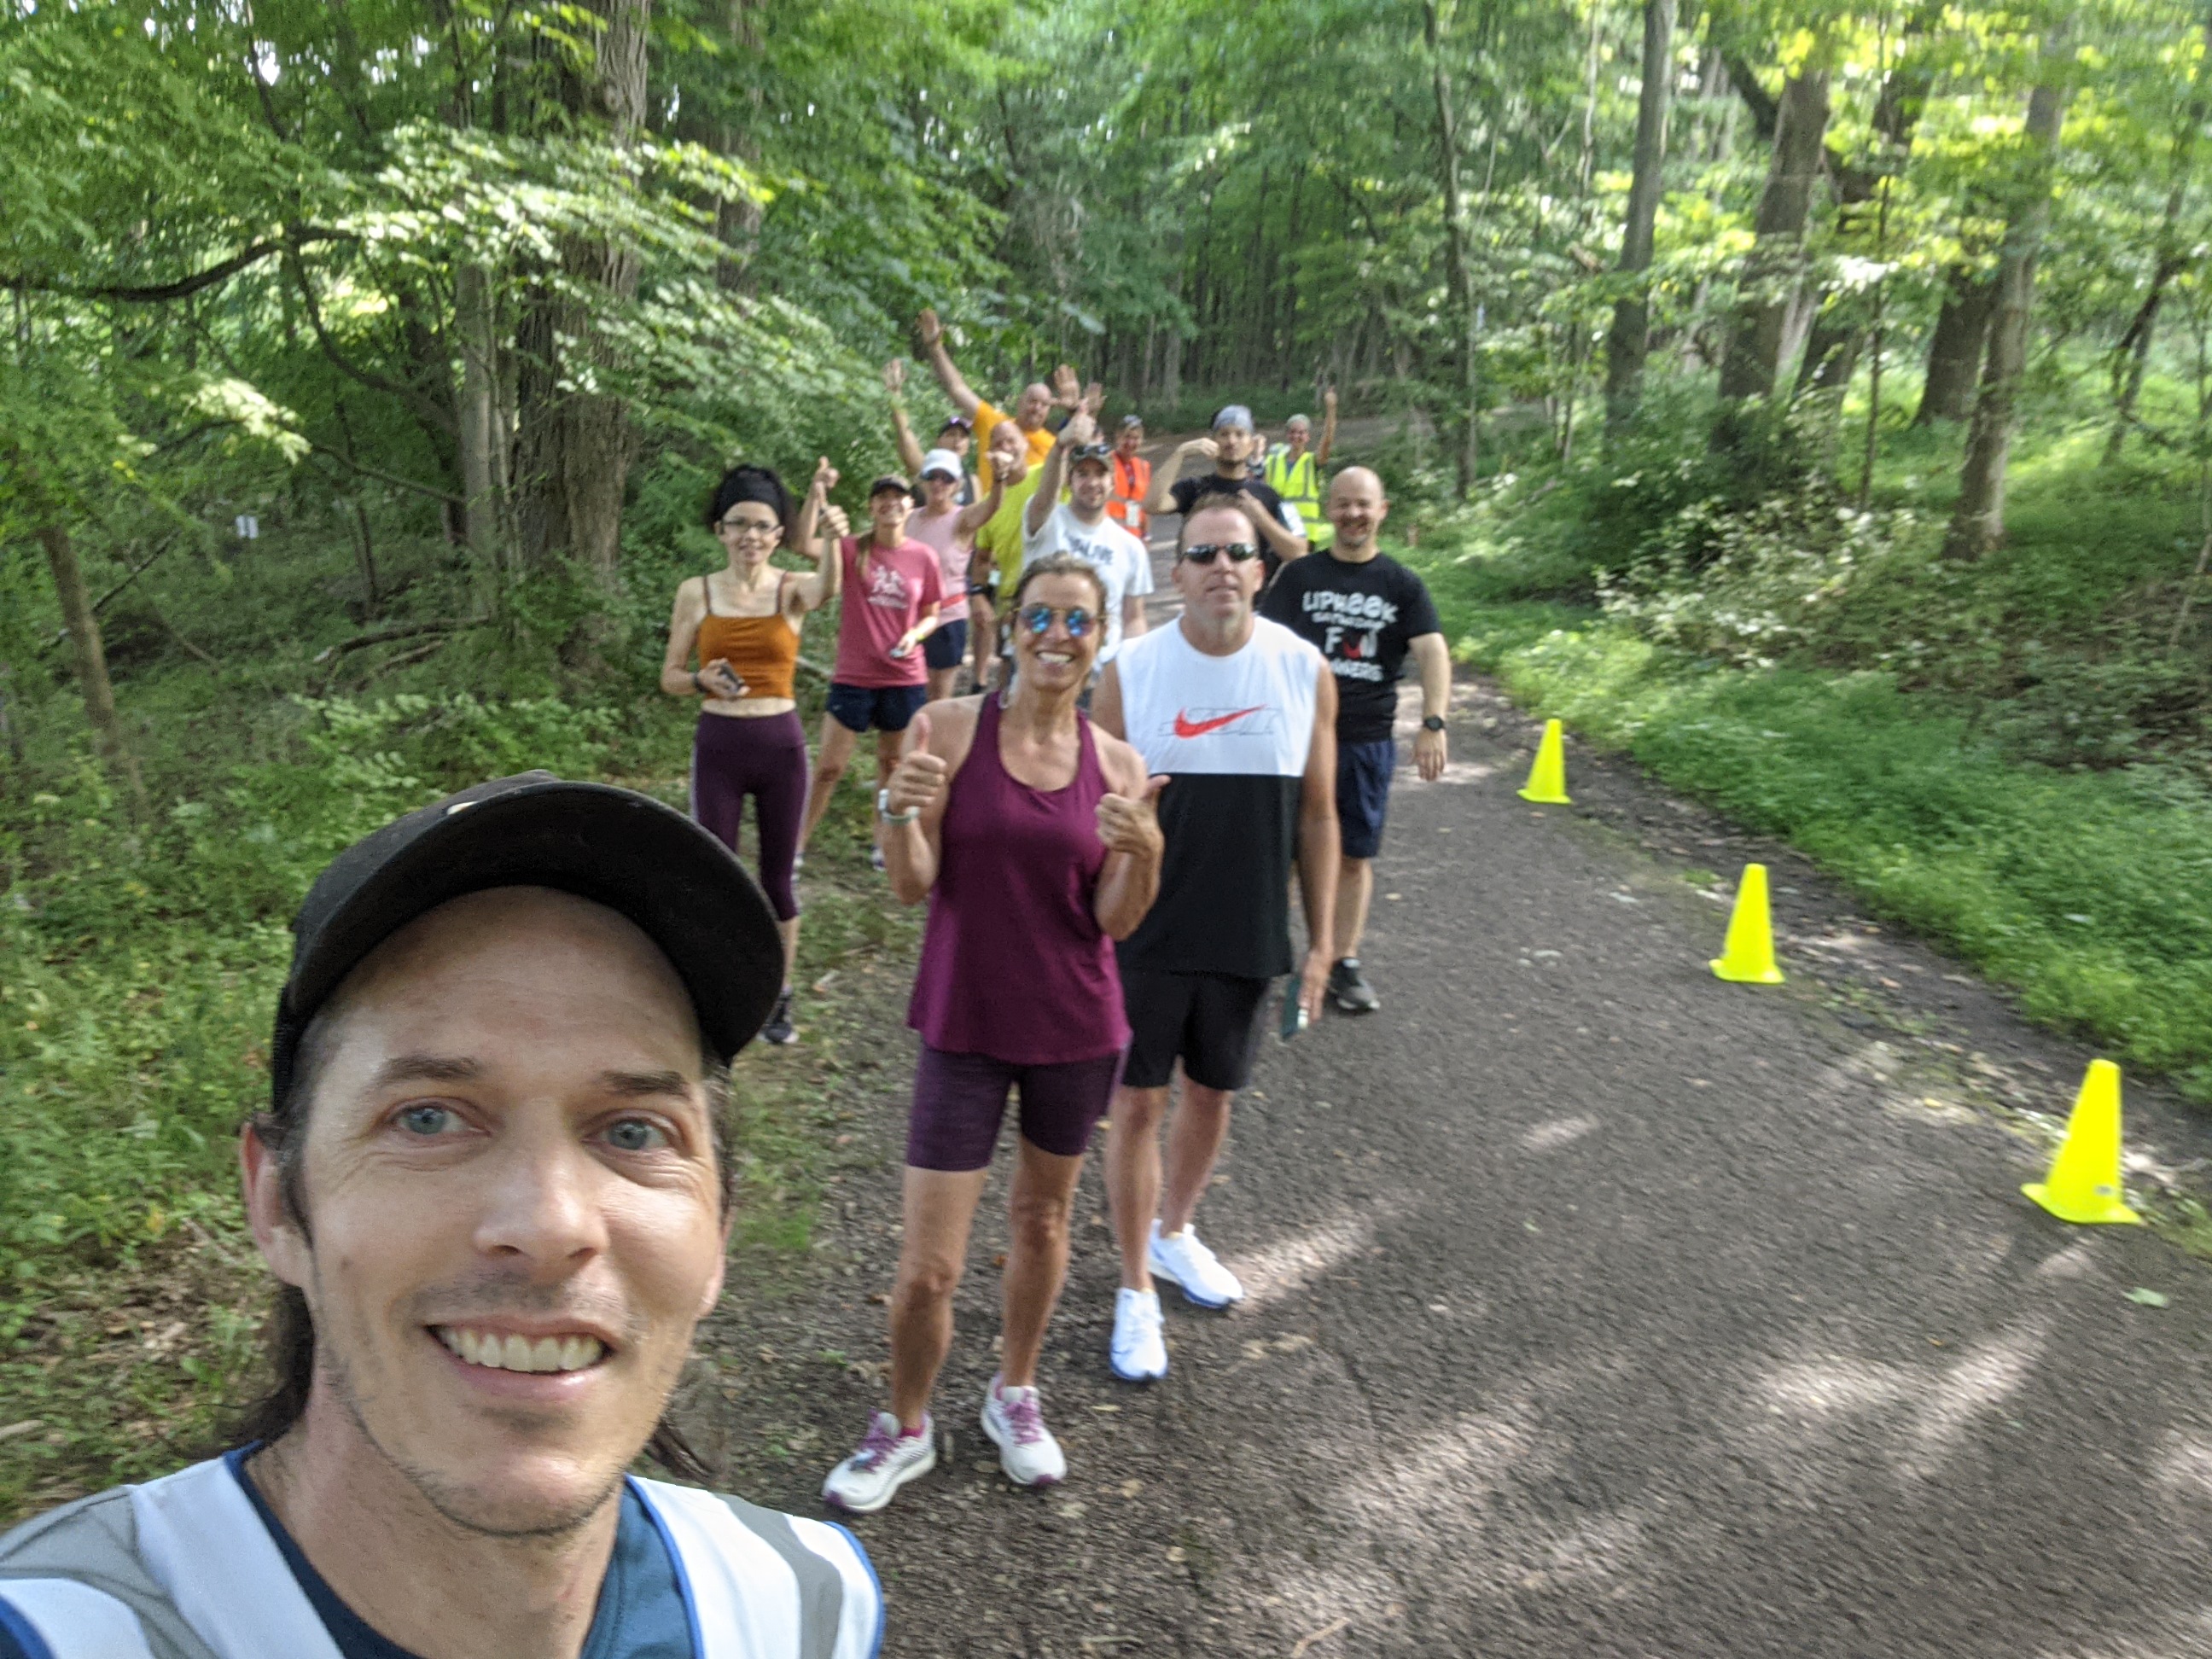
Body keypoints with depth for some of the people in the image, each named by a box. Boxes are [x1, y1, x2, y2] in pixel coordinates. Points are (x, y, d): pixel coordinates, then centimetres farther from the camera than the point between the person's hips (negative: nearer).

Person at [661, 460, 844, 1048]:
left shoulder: (793, 590, -3)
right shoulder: (696, 592, 1)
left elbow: (828, 586, -28)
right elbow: (670, 677, 5)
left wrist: (831, 535, -50)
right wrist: (704, 679, -18)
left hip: (781, 744, 0)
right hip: (718, 745, 0)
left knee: (778, 876, 10)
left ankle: (778, 998, 26)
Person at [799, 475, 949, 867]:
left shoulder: (924, 558, -1)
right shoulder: (852, 549, -5)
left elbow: (932, 614, 9)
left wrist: (915, 635, -12)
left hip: (905, 677, 2)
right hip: (853, 676, -2)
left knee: (892, 763, 16)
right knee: (829, 765, 0)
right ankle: (799, 843, 13)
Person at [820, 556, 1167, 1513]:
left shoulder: (1116, 764, -1)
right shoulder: (951, 728, -8)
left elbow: (1115, 921, -3)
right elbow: (912, 886, -9)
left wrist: (1145, 852, -22)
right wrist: (900, 812, -29)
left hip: (1076, 1024, 3)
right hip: (965, 1026, -2)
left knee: (1042, 1219, 20)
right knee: (927, 1266, 0)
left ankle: (1014, 1393, 45)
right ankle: (905, 1429, 29)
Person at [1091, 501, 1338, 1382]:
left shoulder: (1305, 671, -3)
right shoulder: (1130, 670, -8)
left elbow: (1317, 813, 3)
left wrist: (1319, 939, 3)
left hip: (1249, 937, 2)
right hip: (1145, 934, -2)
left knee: (1212, 1095, 17)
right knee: (1138, 1102, 6)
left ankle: (1173, 1230, 44)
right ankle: (1137, 1290, 24)